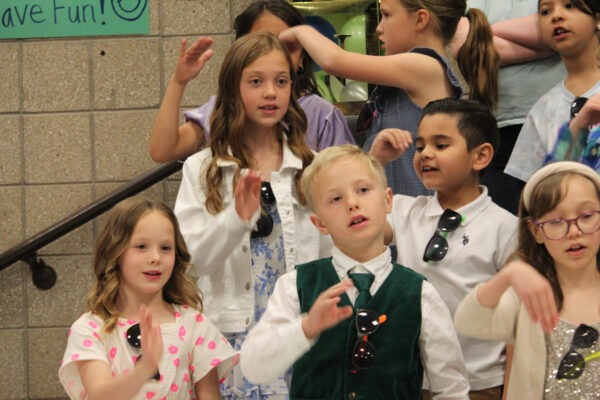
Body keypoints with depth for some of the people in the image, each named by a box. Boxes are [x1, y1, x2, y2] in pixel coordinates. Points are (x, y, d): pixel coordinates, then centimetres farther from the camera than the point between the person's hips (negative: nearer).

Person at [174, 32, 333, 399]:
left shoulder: (310, 168, 6)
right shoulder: (203, 170, 2)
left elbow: (331, 257, 9)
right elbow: (191, 259, -7)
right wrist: (237, 218, -20)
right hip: (235, 337, -1)